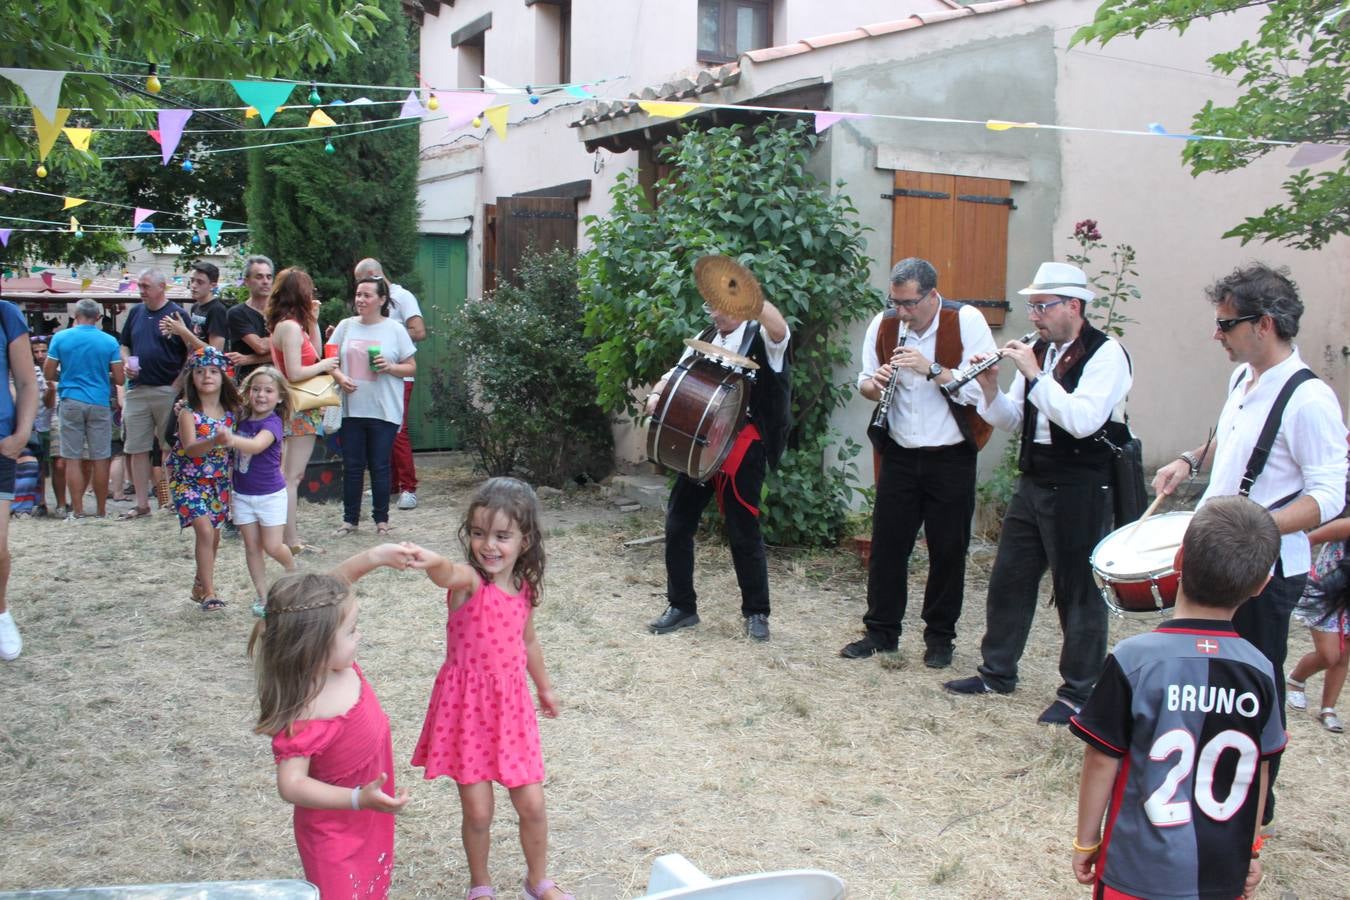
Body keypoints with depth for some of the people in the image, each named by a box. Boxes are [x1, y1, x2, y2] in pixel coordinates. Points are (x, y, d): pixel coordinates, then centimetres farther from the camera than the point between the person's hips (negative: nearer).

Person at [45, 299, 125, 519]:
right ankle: (101, 510, 10)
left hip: (71, 402, 0)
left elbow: (50, 373, 1)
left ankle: (77, 510, 3)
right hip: (99, 404, 0)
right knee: (101, 459, 5)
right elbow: (119, 378, -1)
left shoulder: (60, 338, -1)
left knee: (73, 459, 4)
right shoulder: (109, 342, -2)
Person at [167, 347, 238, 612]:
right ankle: (209, 593, -9)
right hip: (189, 479, -4)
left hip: (219, 480, 4)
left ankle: (201, 585, 32)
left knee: (213, 534, 12)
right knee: (205, 531, -16)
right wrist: (215, 441, -44)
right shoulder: (188, 412, -15)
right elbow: (190, 448, -27)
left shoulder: (232, 410, -4)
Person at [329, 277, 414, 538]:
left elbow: (411, 367, 4)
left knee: (380, 466, 4)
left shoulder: (395, 329, 1)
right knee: (352, 466, 7)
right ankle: (350, 518, 17)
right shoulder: (346, 326, 8)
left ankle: (381, 519, 16)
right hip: (351, 408, 2)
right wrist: (339, 377, -8)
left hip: (384, 410, -2)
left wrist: (390, 367, -15)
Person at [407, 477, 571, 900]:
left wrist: (544, 688, 30)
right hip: (467, 707, -4)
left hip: (511, 706, 4)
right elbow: (449, 574, -45)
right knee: (478, 812, 3)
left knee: (532, 804, 9)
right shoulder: (469, 581, -18)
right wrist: (431, 562, -68)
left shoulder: (524, 588, -1)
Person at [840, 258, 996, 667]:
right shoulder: (883, 324, 0)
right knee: (887, 544, 7)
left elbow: (981, 389, -19)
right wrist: (873, 384, -13)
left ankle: (940, 637, 20)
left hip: (951, 458, -3)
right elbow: (865, 383, 10)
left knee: (948, 549, 6)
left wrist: (932, 369, -29)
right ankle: (881, 631, 20)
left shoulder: (966, 322, -12)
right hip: (900, 454, 3)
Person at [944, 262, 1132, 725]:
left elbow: (1082, 420, -27)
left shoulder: (1105, 355, -12)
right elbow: (1012, 421, 13)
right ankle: (997, 672, 29)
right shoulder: (1038, 351, 8)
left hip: (1080, 489, -7)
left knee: (1079, 590, 3)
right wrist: (991, 389, -5)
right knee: (1008, 578, 14)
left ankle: (1078, 692, 17)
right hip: (1033, 482, 8)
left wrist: (1035, 374, -23)